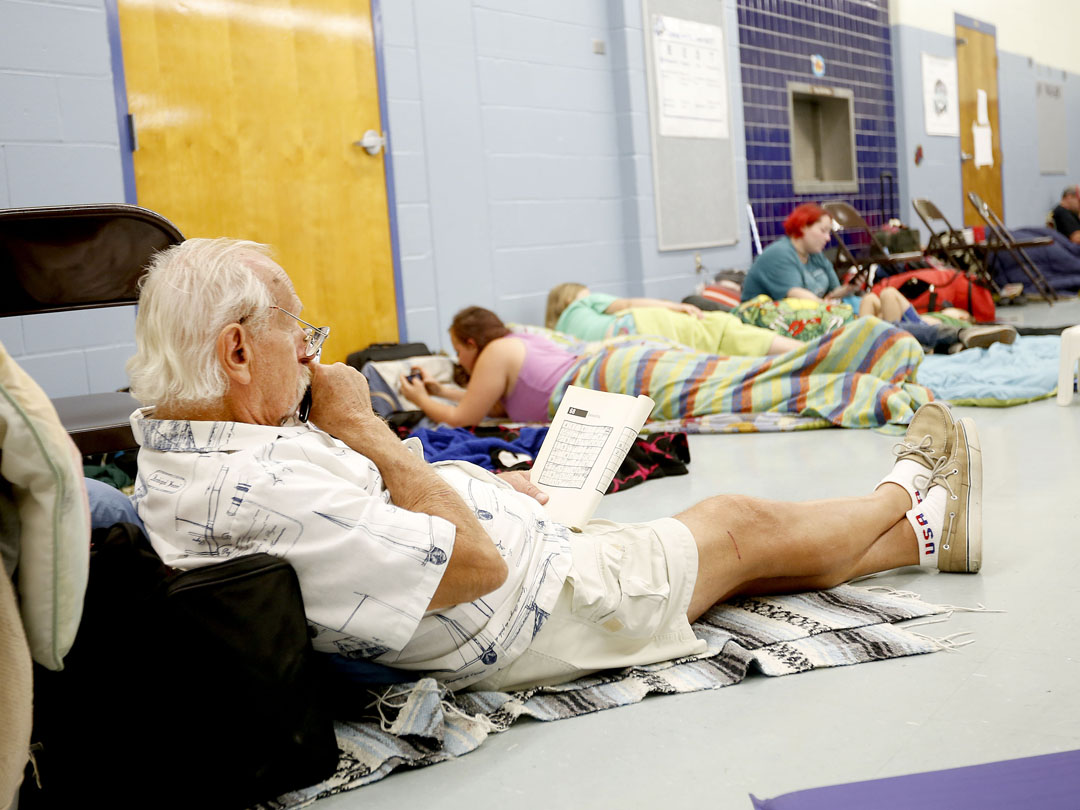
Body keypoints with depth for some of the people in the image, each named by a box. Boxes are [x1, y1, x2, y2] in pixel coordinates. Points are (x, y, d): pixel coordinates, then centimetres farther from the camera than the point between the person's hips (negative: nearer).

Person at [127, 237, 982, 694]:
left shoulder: (165, 454, -4)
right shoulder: (267, 492, -37)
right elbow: (476, 563, -31)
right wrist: (363, 431, -25)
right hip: (537, 605, -9)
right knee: (742, 527, 12)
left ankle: (927, 531, 41)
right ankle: (906, 495, 44)